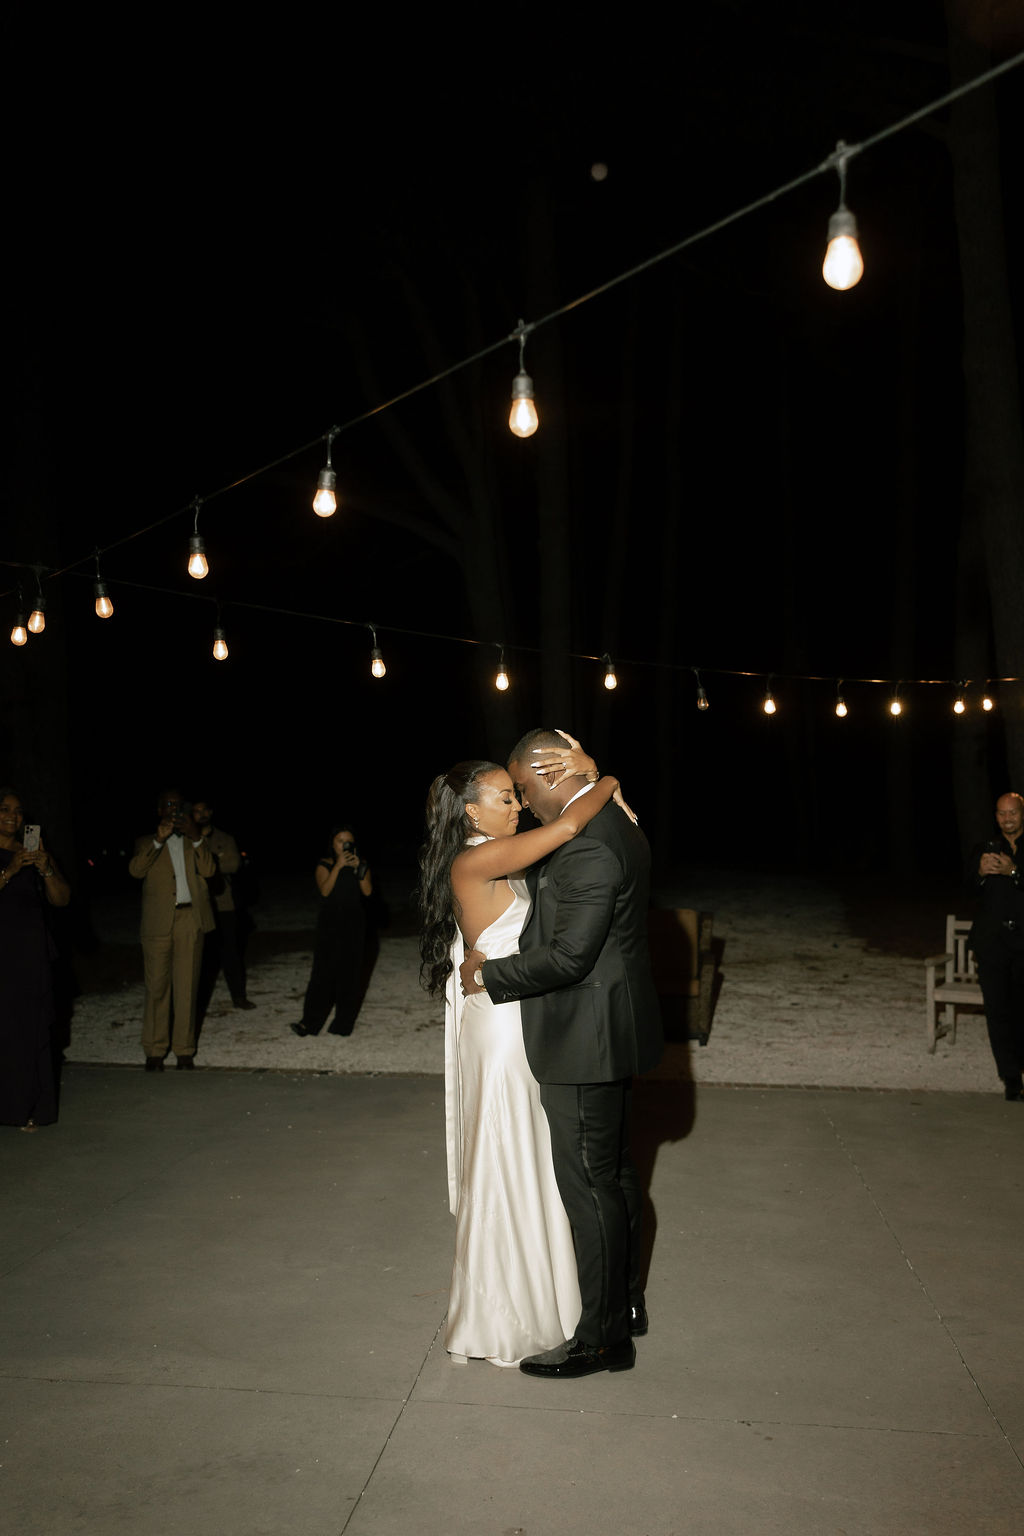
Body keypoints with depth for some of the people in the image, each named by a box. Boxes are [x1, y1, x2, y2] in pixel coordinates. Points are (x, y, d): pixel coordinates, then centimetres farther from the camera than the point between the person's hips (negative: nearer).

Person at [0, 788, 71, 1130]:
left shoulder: (35, 852, 13)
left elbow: (62, 899, 7)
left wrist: (46, 869, -9)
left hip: (33, 953, 3)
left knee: (35, 1028, 1)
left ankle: (33, 1107, 5)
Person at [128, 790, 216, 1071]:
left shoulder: (193, 841, 18)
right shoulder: (147, 842, 13)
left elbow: (209, 870, 1)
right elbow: (135, 870, -7)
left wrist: (195, 837, -10)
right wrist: (158, 840, -16)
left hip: (191, 920, 1)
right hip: (158, 921, -1)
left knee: (187, 987, 3)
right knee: (157, 987, 0)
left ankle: (184, 1050, 10)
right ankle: (154, 1050, 10)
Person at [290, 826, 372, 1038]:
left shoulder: (361, 865, 7)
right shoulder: (325, 866, 3)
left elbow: (367, 891, -6)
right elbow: (325, 890, -14)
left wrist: (358, 867, -17)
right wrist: (339, 866, -20)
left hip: (353, 925, 1)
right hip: (329, 925, -1)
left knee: (350, 973, 0)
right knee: (323, 972, -4)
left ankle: (344, 1022, 8)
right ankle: (310, 1022, -2)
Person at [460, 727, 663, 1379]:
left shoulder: (586, 848, -25)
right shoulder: (618, 825, 9)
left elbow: (567, 957, -26)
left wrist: (489, 975, -13)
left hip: (585, 1041, -11)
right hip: (614, 1032, 11)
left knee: (589, 1183, 1)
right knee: (615, 1169, 21)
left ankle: (604, 1337, 14)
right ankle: (627, 1301, 37)